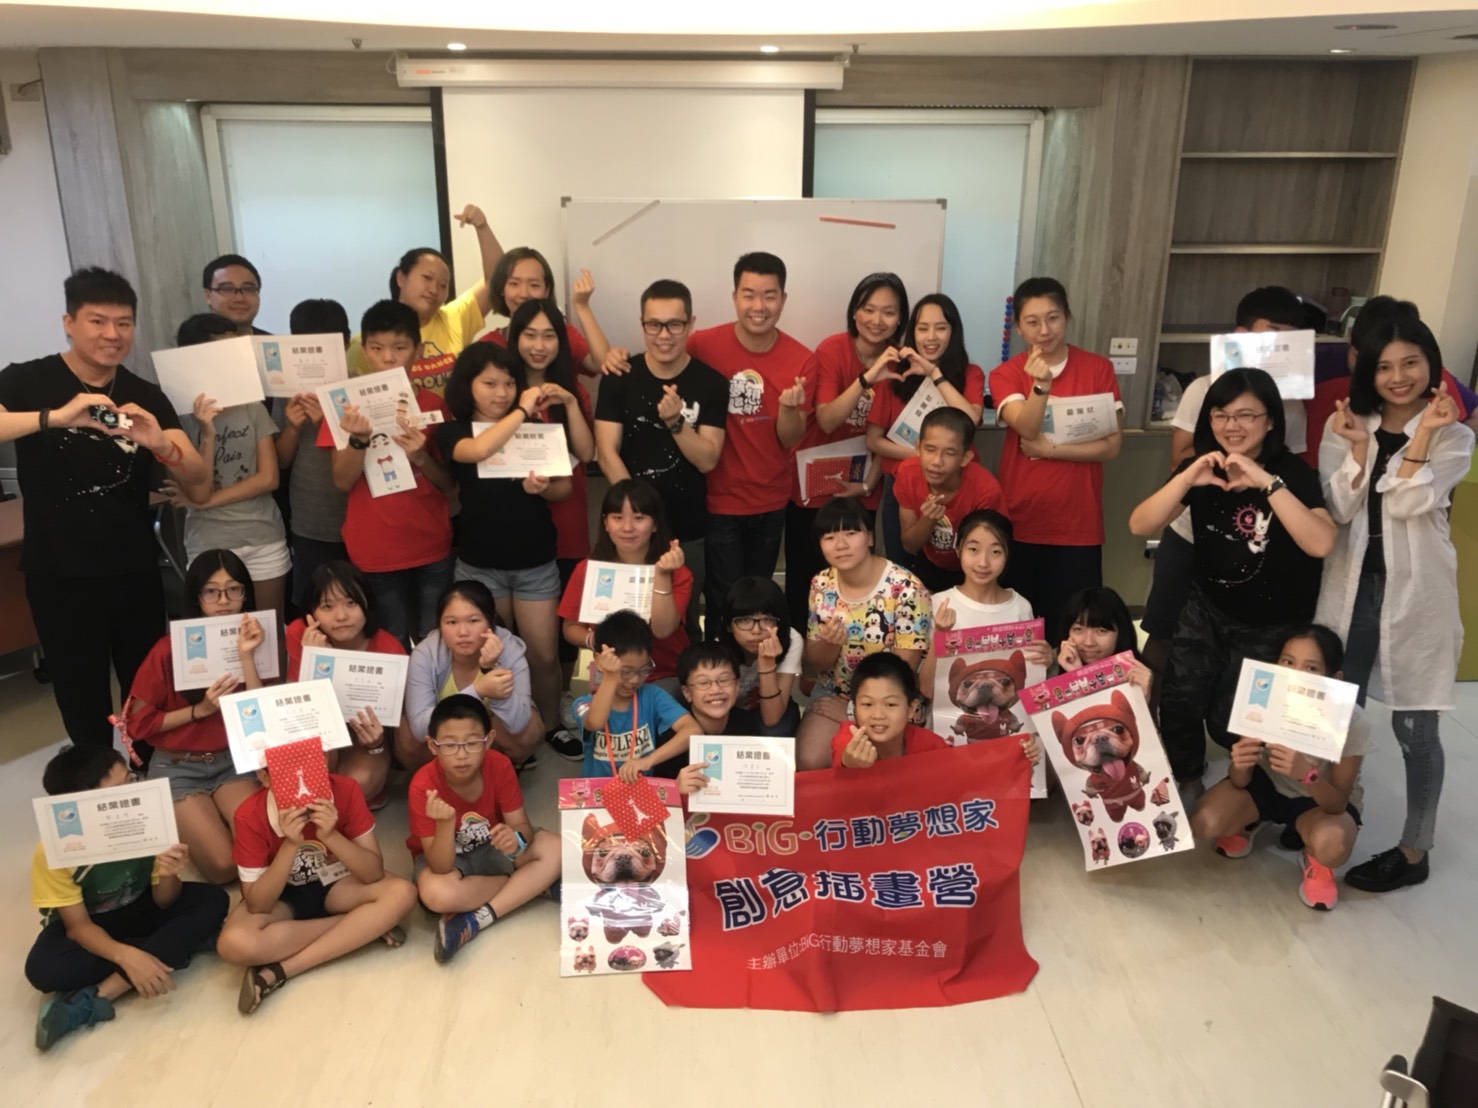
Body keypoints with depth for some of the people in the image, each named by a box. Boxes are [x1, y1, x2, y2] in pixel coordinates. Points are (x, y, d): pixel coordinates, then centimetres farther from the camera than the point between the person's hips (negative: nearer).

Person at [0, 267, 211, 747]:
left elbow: (200, 482, -5)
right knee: (85, 712, 8)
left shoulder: (146, 397, 3)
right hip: (60, 578, -3)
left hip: (137, 574, 3)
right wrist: (56, 416, -38)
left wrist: (160, 443, -24)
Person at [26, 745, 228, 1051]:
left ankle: (97, 997, -27)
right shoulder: (54, 851, -28)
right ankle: (172, 948, -17)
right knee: (43, 969, -33)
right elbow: (79, 927, -20)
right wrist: (126, 956, -39)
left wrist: (168, 875, -40)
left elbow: (163, 902, -16)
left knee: (213, 901, -25)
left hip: (139, 910, 2)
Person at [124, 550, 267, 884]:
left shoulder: (253, 642, -1)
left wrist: (247, 656, -21)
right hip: (178, 767, -3)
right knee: (224, 865, -18)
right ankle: (182, 821, 12)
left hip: (232, 760, 3)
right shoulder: (170, 650, -11)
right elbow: (138, 723, -6)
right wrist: (199, 710, -16)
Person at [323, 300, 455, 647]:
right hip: (374, 551, -1)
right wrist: (359, 440, -23)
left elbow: (449, 483, 1)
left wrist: (421, 457, -18)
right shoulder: (350, 403, 0)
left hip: (432, 548, 1)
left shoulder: (434, 404, 3)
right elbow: (342, 482, -5)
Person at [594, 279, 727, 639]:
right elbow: (606, 453, -8)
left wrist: (675, 421, -26)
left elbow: (707, 461, -10)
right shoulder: (619, 378, -4)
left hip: (688, 530, 0)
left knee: (684, 621, 15)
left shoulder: (711, 383, -6)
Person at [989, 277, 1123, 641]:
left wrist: (1050, 449, -13)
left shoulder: (1098, 369, 1)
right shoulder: (1005, 374, 1)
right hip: (1019, 524, 1)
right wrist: (1041, 384, -32)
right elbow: (1027, 428, -17)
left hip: (1078, 526, 0)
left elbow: (1112, 445, -5)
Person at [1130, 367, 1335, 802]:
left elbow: (1321, 544, -35)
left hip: (1271, 625, -3)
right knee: (1179, 703, -7)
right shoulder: (1202, 468, -6)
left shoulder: (1293, 472, -18)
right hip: (1206, 608, 3)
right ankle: (1187, 783, 23)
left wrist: (1268, 482, -39)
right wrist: (1187, 478, -29)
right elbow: (1140, 525, -16)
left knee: (1229, 722, -4)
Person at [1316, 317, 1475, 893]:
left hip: (1415, 591, -3)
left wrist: (1423, 433, -20)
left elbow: (1408, 504, -17)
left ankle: (1414, 851, 16)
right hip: (1352, 583, 3)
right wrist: (1360, 445, -16)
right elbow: (1338, 509, -6)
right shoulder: (1345, 426, 5)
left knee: (1413, 725, 3)